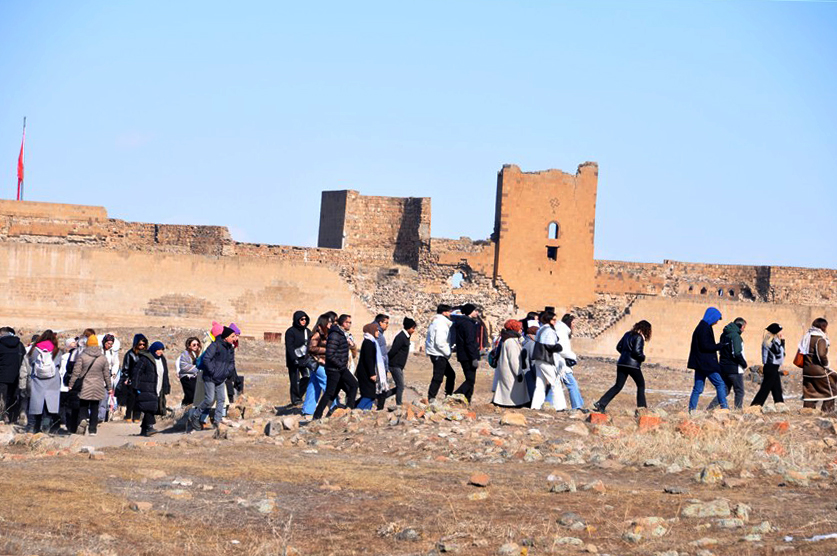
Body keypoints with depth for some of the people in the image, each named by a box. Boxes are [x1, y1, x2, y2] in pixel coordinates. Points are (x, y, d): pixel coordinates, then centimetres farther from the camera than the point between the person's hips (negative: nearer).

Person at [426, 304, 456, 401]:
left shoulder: (436, 321, 16)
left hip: (438, 355, 11)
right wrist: (448, 353, -13)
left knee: (451, 374, 17)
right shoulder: (441, 323, -16)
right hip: (438, 355, -11)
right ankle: (431, 398, -7)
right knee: (438, 377, -8)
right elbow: (440, 342, -23)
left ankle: (448, 396, 22)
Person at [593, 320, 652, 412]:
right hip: (633, 365, -7)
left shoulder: (627, 334, 12)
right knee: (641, 385, 11)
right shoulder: (639, 338, -11)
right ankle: (641, 406, 11)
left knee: (618, 386, 9)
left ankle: (601, 404, -1)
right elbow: (636, 352, -21)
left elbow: (619, 347, 17)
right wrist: (643, 357, -3)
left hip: (621, 363, 7)